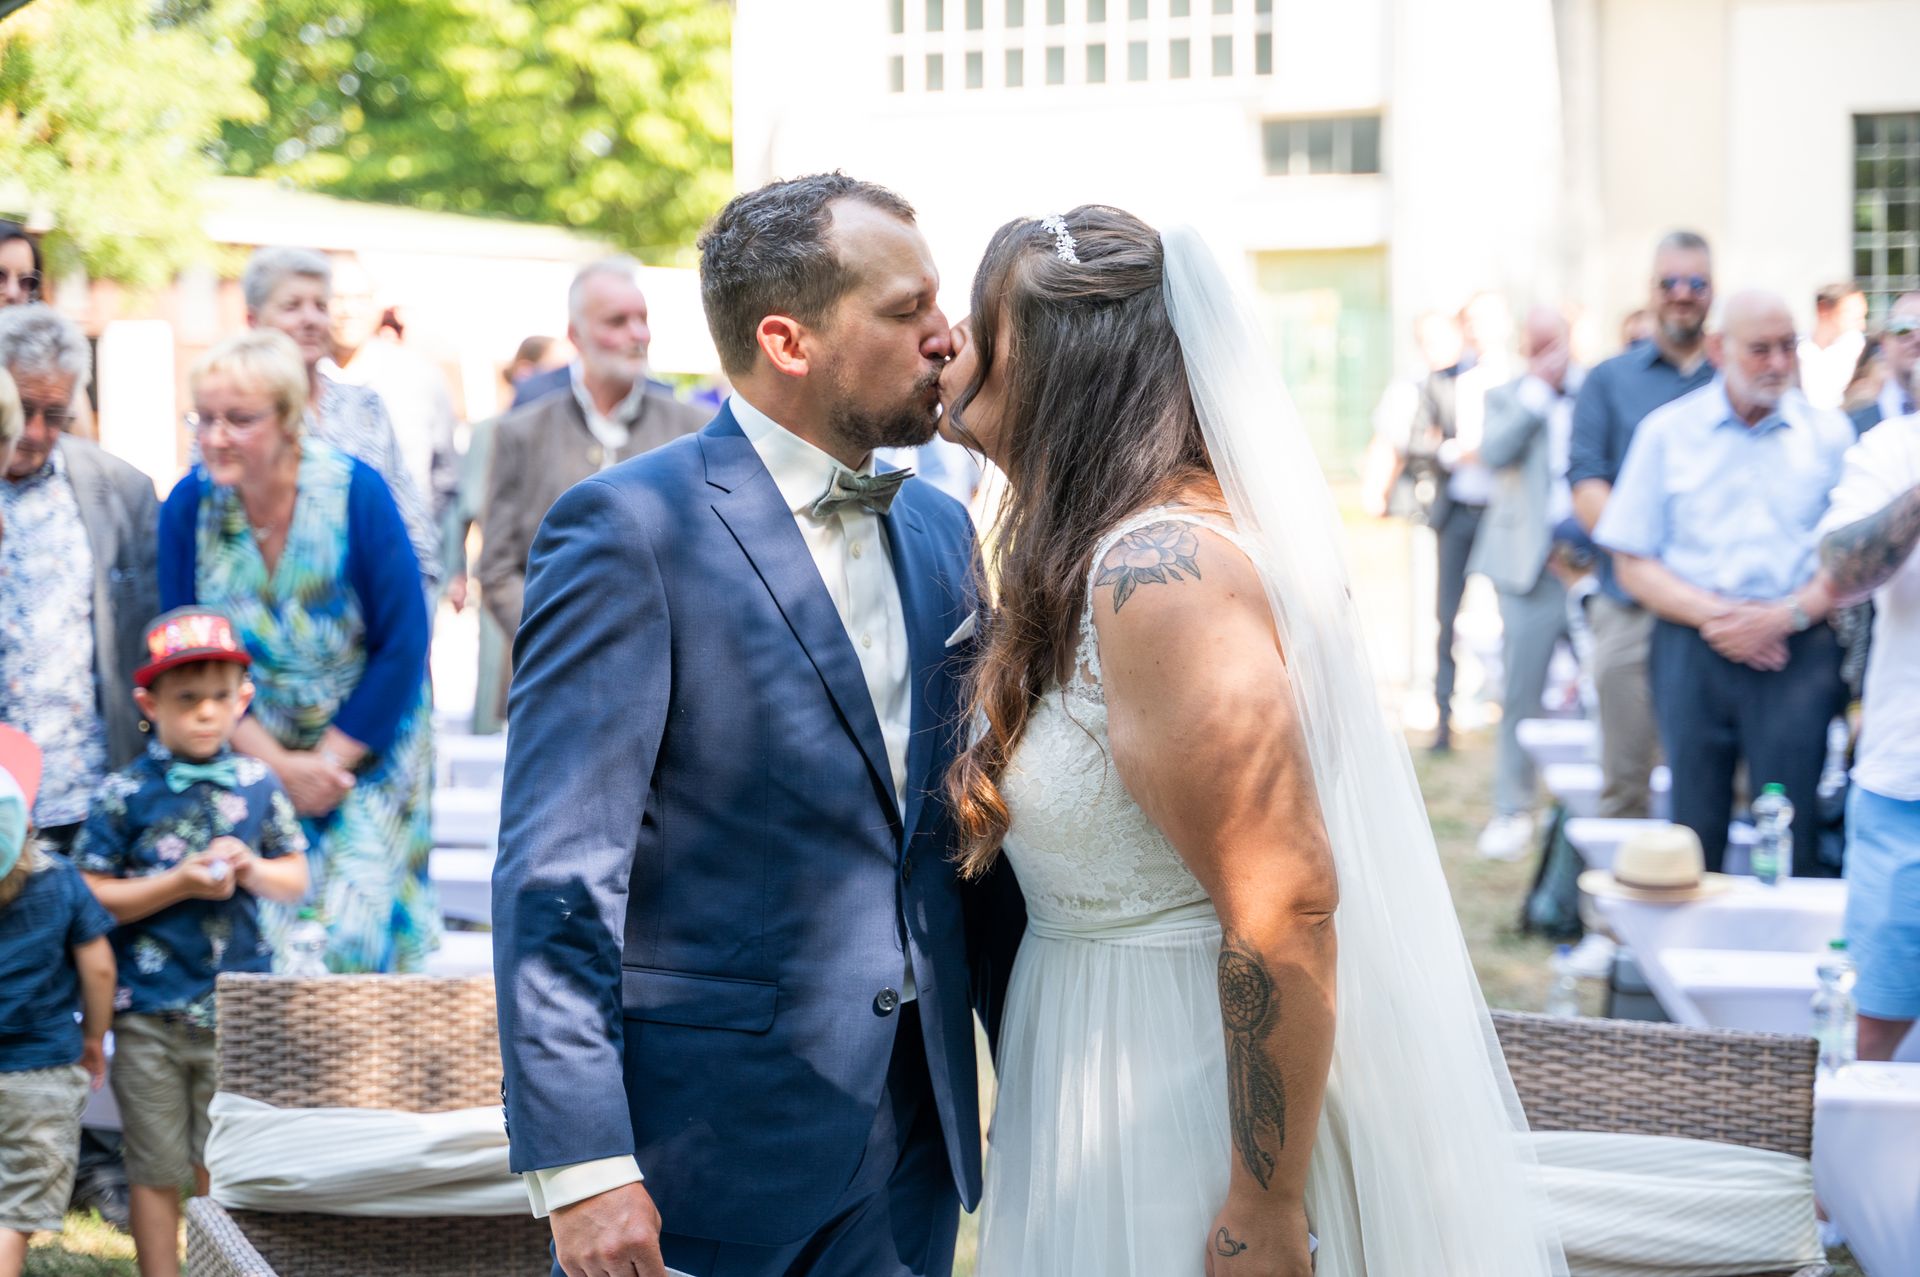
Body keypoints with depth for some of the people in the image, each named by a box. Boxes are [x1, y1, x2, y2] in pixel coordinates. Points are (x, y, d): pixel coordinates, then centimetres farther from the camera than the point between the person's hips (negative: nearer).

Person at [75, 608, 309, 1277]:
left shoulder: (258, 786, 2)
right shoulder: (124, 794, -6)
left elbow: (295, 881, 9)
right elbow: (93, 897, -8)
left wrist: (252, 868, -11)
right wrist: (182, 882, -17)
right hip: (149, 1015, -2)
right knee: (157, 1171, 7)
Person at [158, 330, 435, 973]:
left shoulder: (355, 492, -17)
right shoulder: (187, 507, -9)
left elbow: (403, 644, -13)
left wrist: (333, 759, -12)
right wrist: (278, 763, -11)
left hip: (366, 748, -2)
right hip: (250, 755, 2)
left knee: (351, 933, -8)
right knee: (255, 934, -4)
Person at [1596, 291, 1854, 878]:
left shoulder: (1827, 432, 8)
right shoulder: (1667, 432, 7)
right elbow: (1633, 563, 5)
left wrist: (1786, 616, -11)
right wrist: (1711, 615, -10)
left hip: (1798, 649, 0)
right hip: (1693, 648, 0)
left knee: (1792, 838, -6)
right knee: (1693, 835, 1)